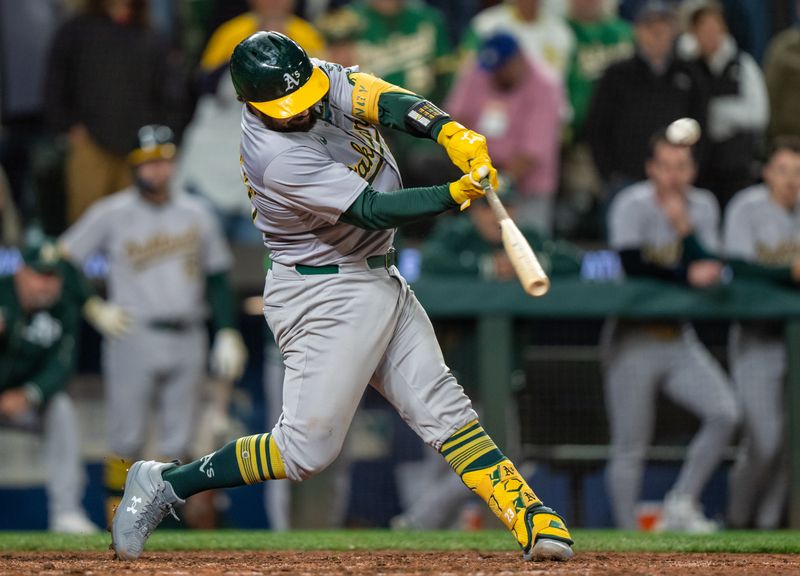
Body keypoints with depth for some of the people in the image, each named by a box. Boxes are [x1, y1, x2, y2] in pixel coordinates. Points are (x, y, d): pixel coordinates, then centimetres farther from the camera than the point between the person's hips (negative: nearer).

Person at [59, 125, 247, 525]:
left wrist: (227, 331, 6)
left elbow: (217, 277, 15)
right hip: (133, 338, -3)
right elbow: (65, 260, 0)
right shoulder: (111, 214, -1)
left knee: (178, 439, 3)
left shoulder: (195, 213, 10)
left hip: (186, 338, 3)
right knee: (127, 436, -5)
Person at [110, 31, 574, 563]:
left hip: (379, 280, 8)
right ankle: (164, 485, 4)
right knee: (308, 447, -7)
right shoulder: (277, 159, -27)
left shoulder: (319, 78, -4)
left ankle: (530, 519, 1)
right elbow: (372, 210, -27)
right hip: (324, 294, -8)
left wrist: (453, 134, -35)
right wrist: (456, 195, -34)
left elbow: (389, 103, -18)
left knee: (441, 406, 3)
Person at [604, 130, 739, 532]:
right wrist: (687, 276, -20)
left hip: (680, 341, 5)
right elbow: (633, 266, -21)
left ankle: (681, 504, -1)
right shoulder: (633, 205, -9)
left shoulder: (703, 207, 7)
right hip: (634, 341, -5)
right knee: (629, 449, -4)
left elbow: (708, 272, -3)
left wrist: (684, 229, -17)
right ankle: (628, 536, 5)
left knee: (724, 414, -14)